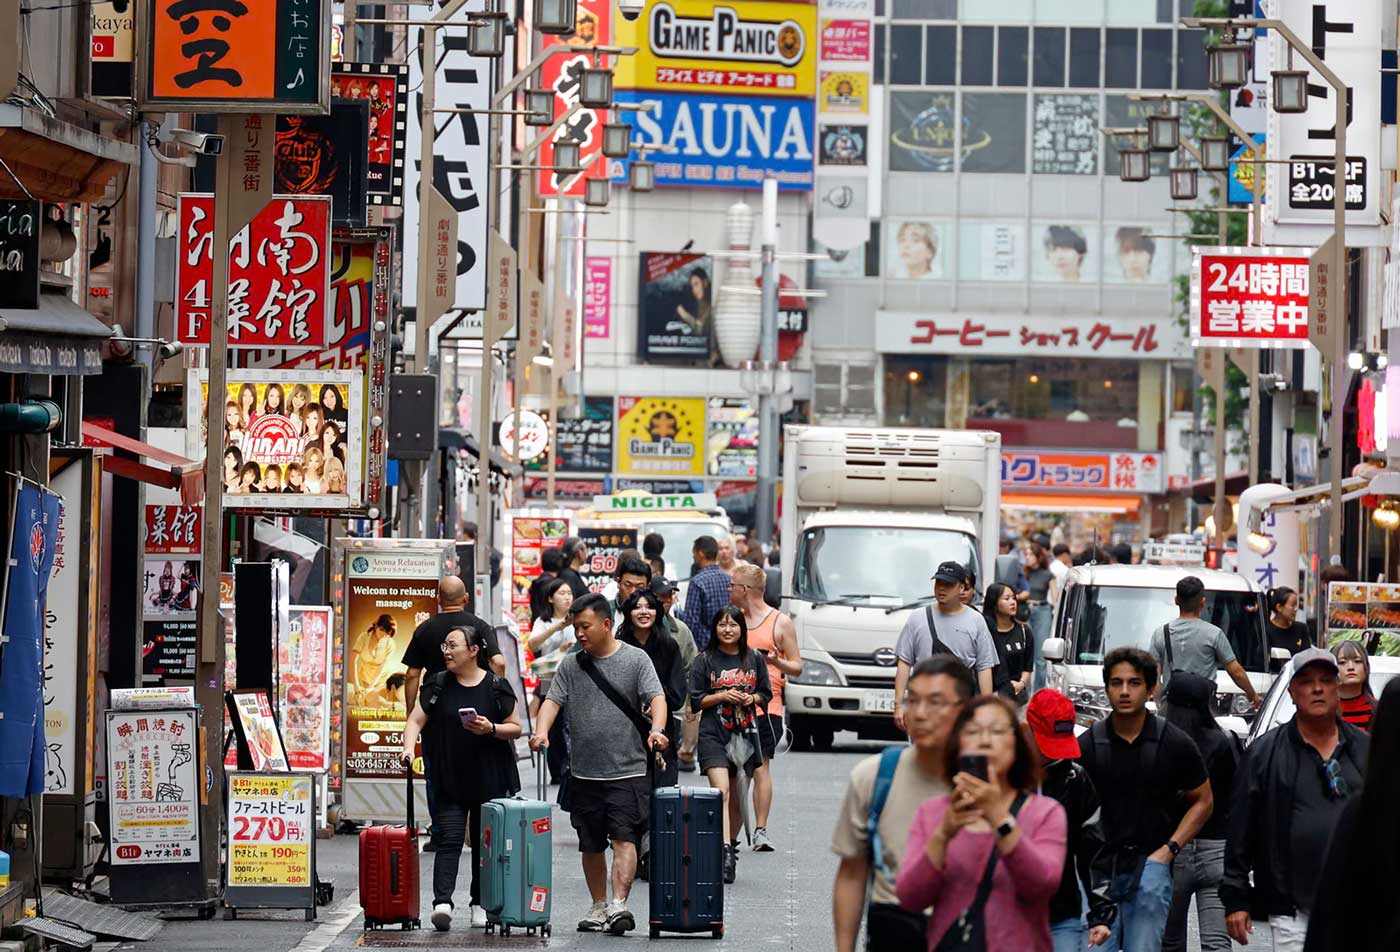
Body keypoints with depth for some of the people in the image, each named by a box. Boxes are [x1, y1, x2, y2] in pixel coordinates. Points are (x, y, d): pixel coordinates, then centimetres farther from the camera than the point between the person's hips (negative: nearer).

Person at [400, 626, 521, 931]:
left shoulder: (496, 686, 0)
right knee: (449, 839, -10)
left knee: (485, 842, 6)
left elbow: (515, 728, 3)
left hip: (489, 779, 0)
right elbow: (416, 721, 2)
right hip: (448, 778, 0)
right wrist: (409, 747, -16)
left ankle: (481, 905, 16)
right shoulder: (437, 685, 5)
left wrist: (491, 729, -16)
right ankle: (442, 902, -20)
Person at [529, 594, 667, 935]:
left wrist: (657, 729, -27)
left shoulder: (635, 659, 2)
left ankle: (618, 904, -22)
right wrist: (541, 732, -16)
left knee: (623, 838, -14)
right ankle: (598, 907, 22)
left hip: (628, 770, -4)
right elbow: (553, 700, 4)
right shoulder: (571, 664, 11)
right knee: (591, 846, 11)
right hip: (584, 772, 4)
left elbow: (656, 697, -8)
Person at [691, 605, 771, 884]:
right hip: (714, 735, -3)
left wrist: (752, 698, -6)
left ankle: (731, 846, 30)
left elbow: (766, 693, 15)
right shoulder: (705, 660, 1)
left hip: (745, 734, 3)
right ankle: (725, 853, -29)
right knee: (721, 791, -19)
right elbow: (696, 700, 1)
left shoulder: (754, 659, 8)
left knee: (738, 797, 11)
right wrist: (722, 696, -14)